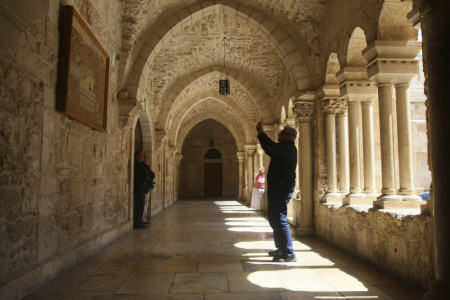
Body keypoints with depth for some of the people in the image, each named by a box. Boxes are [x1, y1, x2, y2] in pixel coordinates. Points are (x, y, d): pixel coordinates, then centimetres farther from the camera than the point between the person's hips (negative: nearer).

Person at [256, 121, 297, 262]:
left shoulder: (288, 148, -14)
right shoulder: (284, 148, 19)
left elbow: (272, 147, -29)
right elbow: (270, 150, 30)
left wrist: (260, 132, -17)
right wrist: (261, 134, 18)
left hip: (282, 190, -11)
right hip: (277, 189, 11)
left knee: (279, 221, -11)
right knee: (275, 220, 18)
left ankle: (289, 254, -5)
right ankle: (281, 249, 28)